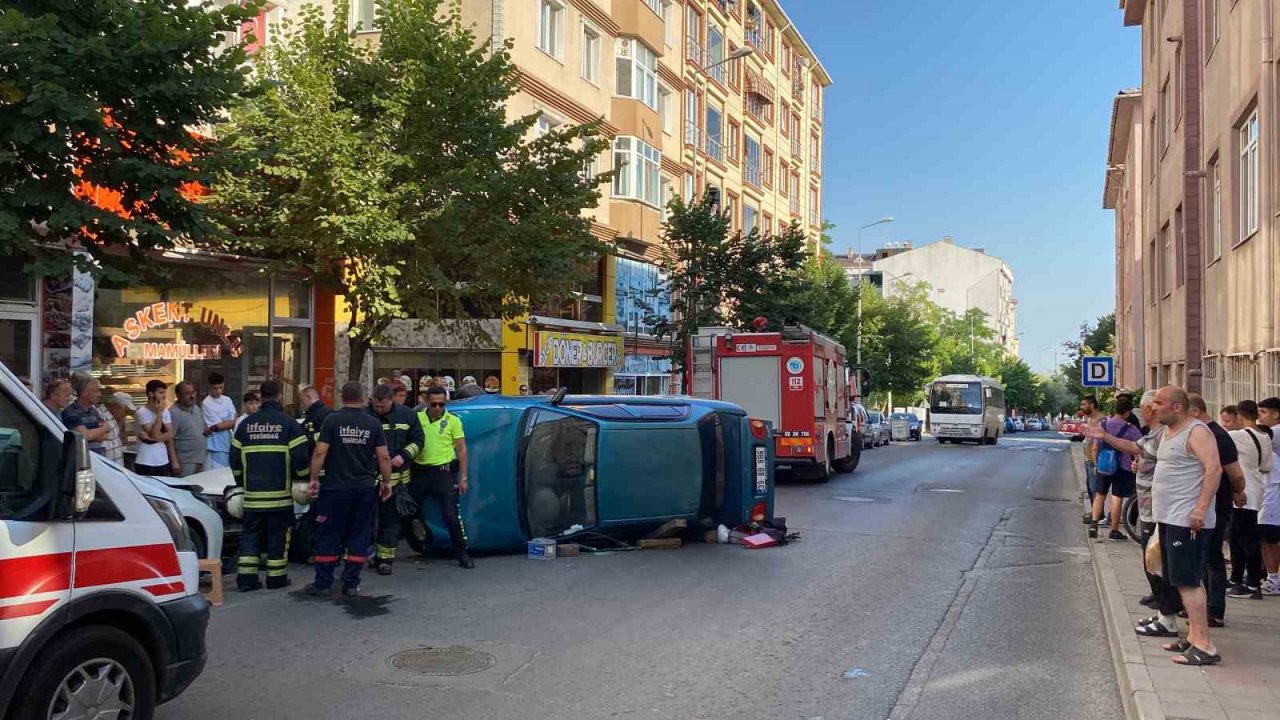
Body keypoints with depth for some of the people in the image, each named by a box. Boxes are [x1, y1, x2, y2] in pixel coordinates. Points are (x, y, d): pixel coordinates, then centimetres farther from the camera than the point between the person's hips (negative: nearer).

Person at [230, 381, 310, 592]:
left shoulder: (246, 424, 9)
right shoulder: (288, 423, -5)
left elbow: (234, 458, 12)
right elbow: (300, 456, -10)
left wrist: (242, 482, 25)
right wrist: (302, 475, 9)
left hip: (253, 494, 4)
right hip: (279, 493, -3)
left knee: (251, 534, 11)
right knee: (278, 535, 6)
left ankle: (246, 577, 8)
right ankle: (276, 578, 10)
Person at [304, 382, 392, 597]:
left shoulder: (332, 420, -5)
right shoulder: (373, 423, 1)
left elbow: (320, 452, -10)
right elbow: (384, 457, 0)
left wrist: (314, 478, -1)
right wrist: (386, 482, 10)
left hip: (335, 488, -2)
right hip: (366, 489, 2)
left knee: (328, 536, 8)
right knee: (359, 536, 8)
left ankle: (323, 583, 11)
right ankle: (351, 584, 10)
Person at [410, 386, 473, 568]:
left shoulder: (453, 421, -2)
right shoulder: (417, 418, 2)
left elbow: (462, 450, 0)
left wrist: (463, 477, -4)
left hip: (444, 472, -3)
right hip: (420, 471, 3)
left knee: (452, 516, -4)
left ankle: (462, 553, 7)